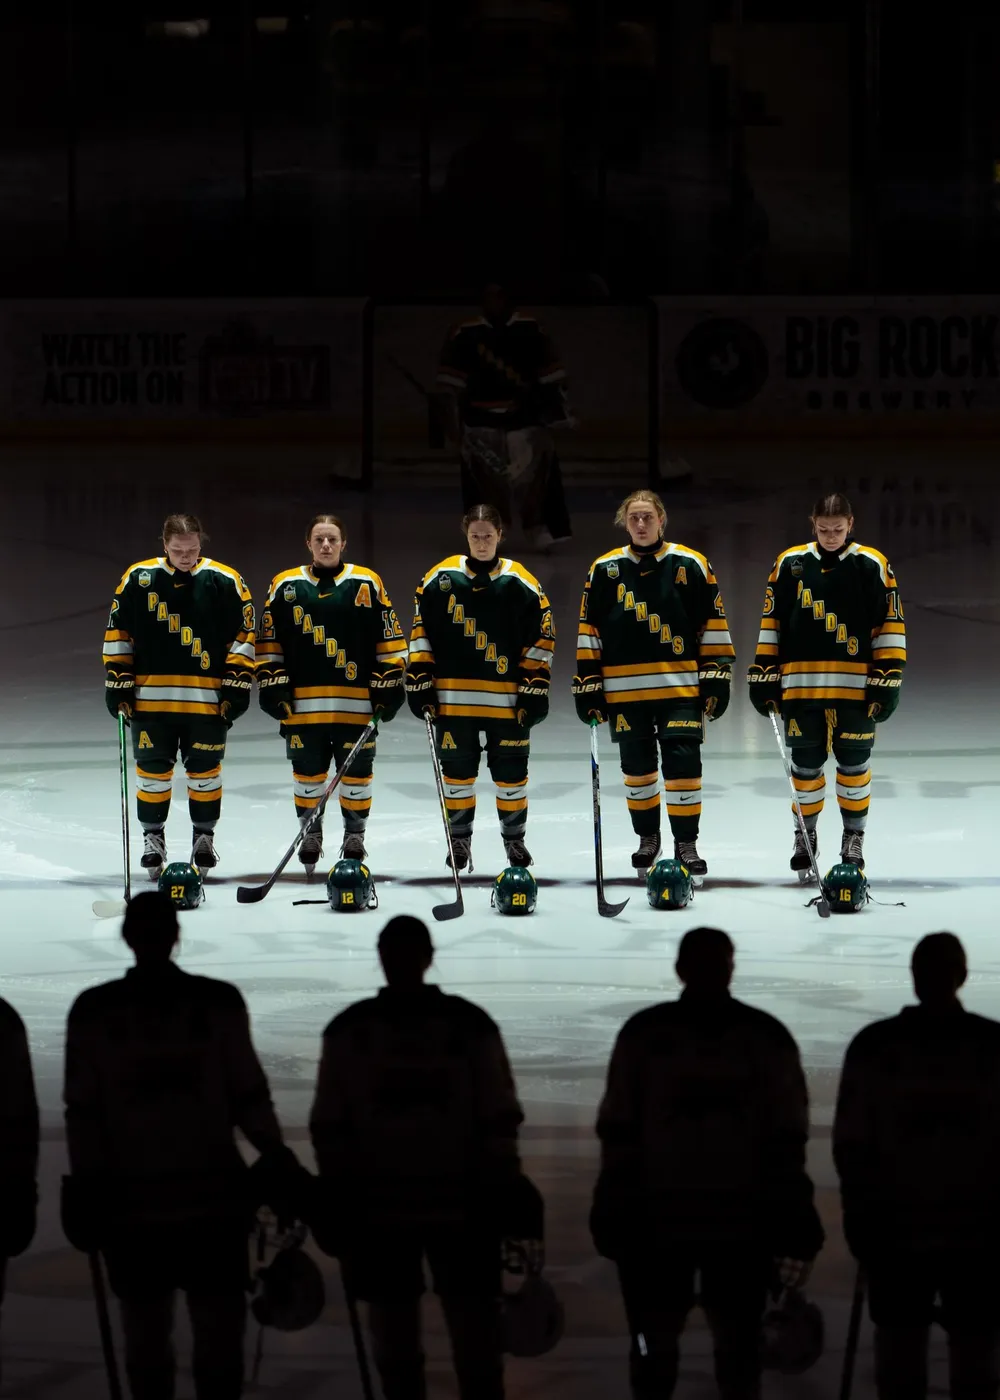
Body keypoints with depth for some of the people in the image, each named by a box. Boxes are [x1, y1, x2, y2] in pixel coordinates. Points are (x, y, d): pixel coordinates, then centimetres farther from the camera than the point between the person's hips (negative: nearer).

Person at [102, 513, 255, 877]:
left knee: (205, 768, 6)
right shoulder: (137, 579, 1)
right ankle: (152, 837, 18)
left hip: (207, 697, -1)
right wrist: (118, 683, 4)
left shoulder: (226, 583, -2)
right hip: (151, 695, 1)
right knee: (153, 767, 4)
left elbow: (244, 636, 3)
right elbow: (117, 634, 7)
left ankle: (204, 835, 21)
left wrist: (237, 684, -1)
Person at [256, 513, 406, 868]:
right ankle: (310, 832, 22)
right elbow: (269, 641, 9)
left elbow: (389, 639, 5)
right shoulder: (285, 586, 6)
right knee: (307, 772, 6)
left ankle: (355, 833, 19)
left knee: (356, 772, 4)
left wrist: (389, 686, 1)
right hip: (303, 702, 1)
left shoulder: (367, 584, 4)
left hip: (356, 701, -1)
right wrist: (272, 686, 2)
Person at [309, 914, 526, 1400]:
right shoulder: (349, 1032, 4)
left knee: (476, 1343, -4)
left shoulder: (470, 1026, 1)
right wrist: (335, 1202, 1)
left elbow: (498, 1120, 2)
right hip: (378, 1210, 1)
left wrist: (501, 1196, -2)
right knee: (394, 1345, 7)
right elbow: (330, 1128, 6)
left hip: (461, 1207, -1)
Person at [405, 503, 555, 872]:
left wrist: (535, 690, -2)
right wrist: (420, 682, 2)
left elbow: (541, 638, 2)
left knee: (510, 770, 5)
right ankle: (459, 838, 20)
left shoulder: (521, 584, 0)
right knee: (457, 769, 7)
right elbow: (421, 632, 7)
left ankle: (514, 837, 20)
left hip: (506, 699, -1)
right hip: (453, 698, 1)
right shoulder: (441, 578, 2)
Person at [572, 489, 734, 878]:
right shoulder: (605, 570, 5)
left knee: (683, 762, -8)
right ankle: (647, 838, 26)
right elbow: (589, 631, 8)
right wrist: (588, 684, 5)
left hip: (680, 685, -2)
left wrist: (716, 675, 0)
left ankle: (686, 843, 0)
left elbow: (713, 625, 4)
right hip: (625, 688, 2)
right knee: (637, 766, 9)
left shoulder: (691, 565, 1)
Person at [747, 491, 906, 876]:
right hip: (801, 683, 1)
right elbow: (771, 623, 10)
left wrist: (888, 678, -3)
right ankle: (805, 835, 22)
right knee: (805, 762, 6)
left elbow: (890, 625, 1)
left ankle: (854, 837, 17)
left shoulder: (872, 565, -1)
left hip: (854, 685, -1)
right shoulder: (790, 564, 4)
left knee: (853, 762, 3)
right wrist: (764, 674, 6)